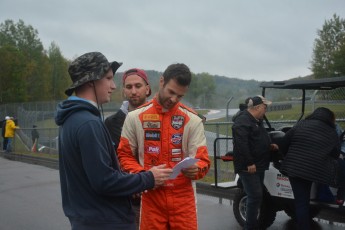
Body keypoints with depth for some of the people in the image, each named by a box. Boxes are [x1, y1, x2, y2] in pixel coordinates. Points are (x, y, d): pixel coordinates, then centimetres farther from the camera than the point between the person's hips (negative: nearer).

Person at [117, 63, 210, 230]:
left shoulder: (193, 120, 1)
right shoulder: (135, 117, 2)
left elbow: (203, 159, -1)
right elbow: (124, 154, 6)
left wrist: (195, 169, -24)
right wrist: (141, 175, -12)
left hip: (183, 197, 0)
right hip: (151, 196, 0)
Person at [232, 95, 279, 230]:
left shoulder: (256, 120, 17)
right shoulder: (242, 121, -17)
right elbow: (241, 144, -26)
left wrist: (270, 145, 11)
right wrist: (249, 163, -26)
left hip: (258, 165, 10)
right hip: (248, 167, -10)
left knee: (257, 196, 14)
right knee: (255, 196, -9)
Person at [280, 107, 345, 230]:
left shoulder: (300, 125, 7)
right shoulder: (332, 133, 8)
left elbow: (285, 143, 7)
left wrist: (289, 158, 22)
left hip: (294, 168, 1)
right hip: (317, 171, -1)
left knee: (301, 202, 6)